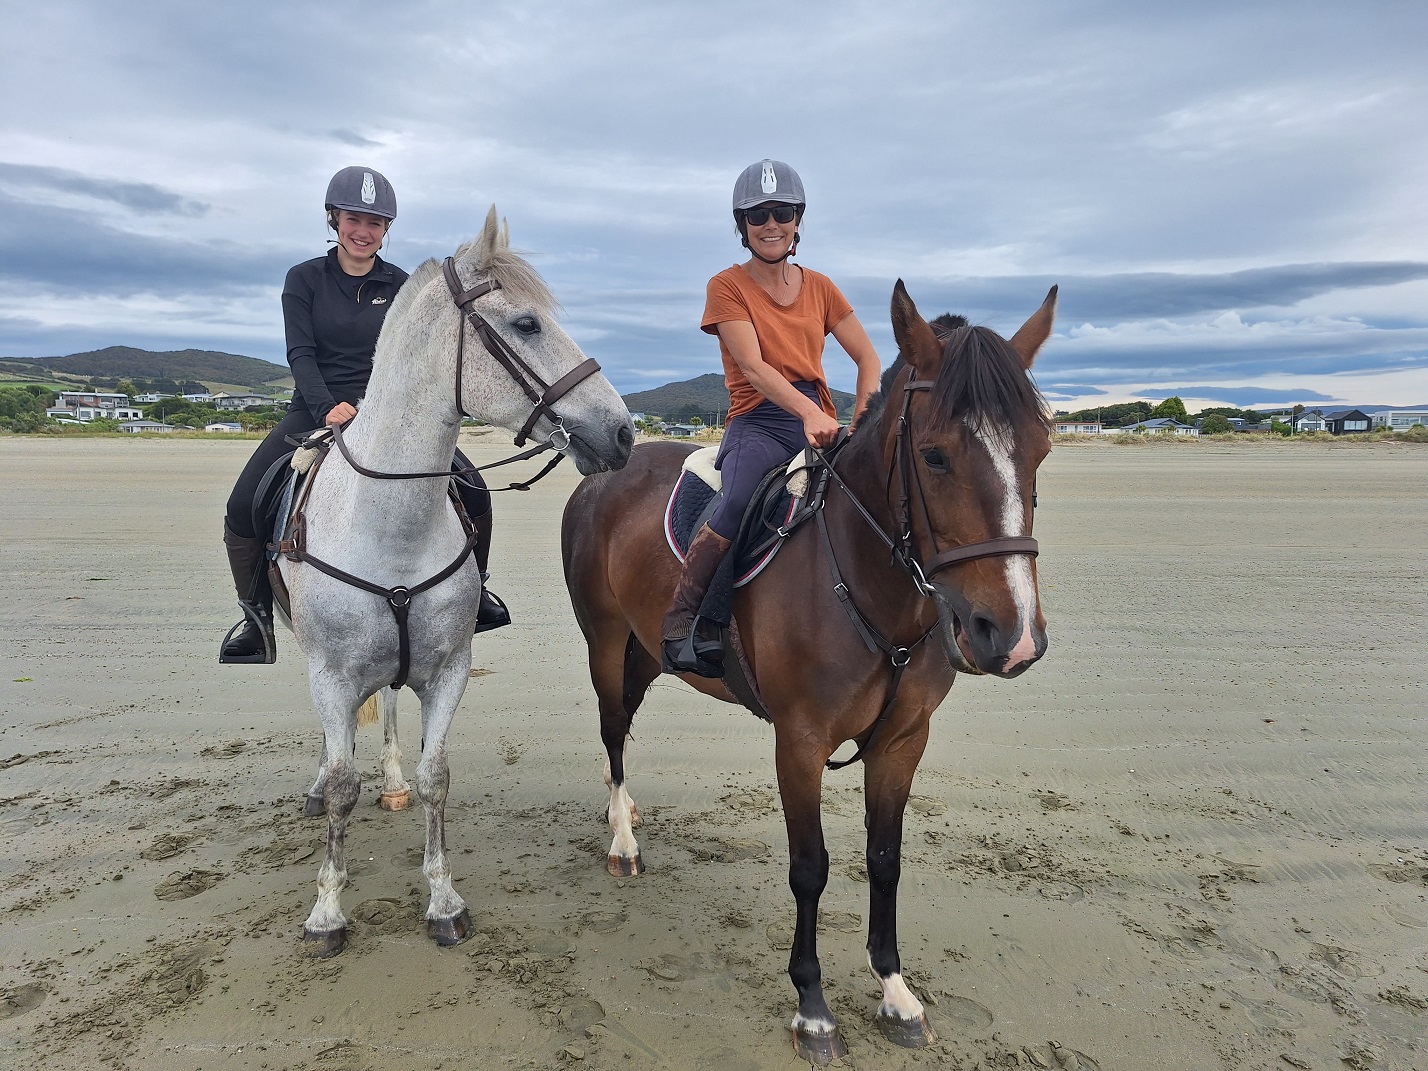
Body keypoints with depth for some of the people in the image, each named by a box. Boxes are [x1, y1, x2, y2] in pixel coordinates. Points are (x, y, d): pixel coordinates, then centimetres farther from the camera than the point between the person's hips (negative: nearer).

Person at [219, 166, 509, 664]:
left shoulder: (400, 286, 6)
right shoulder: (304, 279, 2)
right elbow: (300, 354, -7)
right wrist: (328, 407, -24)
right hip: (315, 410, 0)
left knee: (473, 492, -16)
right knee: (243, 506, -18)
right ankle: (256, 613, 4)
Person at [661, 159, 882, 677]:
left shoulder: (819, 286, 17)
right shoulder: (727, 286, 4)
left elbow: (867, 357, 12)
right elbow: (753, 366, -11)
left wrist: (863, 422, -7)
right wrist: (809, 413, -28)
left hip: (819, 420, 5)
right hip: (759, 423, -4)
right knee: (742, 500, -36)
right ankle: (680, 621, -22)